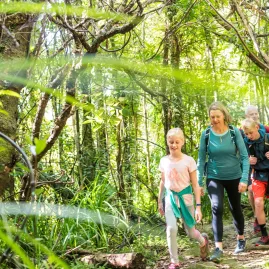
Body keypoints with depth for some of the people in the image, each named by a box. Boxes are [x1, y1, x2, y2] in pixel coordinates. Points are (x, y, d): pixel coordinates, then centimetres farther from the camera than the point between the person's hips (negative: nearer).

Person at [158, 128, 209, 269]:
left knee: (190, 232, 10)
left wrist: (198, 206, -10)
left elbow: (195, 185, -8)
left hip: (185, 197, -2)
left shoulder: (189, 160, -11)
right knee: (171, 229, -16)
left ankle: (203, 240, 46)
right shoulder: (164, 161, -1)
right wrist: (160, 201, 15)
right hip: (170, 198, 2)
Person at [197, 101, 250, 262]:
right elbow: (201, 159, -4)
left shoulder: (234, 132, -12)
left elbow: (244, 156, -11)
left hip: (234, 177, 1)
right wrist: (200, 183, -5)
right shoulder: (206, 134, -11)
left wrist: (244, 179, -18)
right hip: (214, 178, 0)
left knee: (236, 209, 15)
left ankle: (241, 238, 39)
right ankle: (219, 247, -13)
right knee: (217, 208, -18)